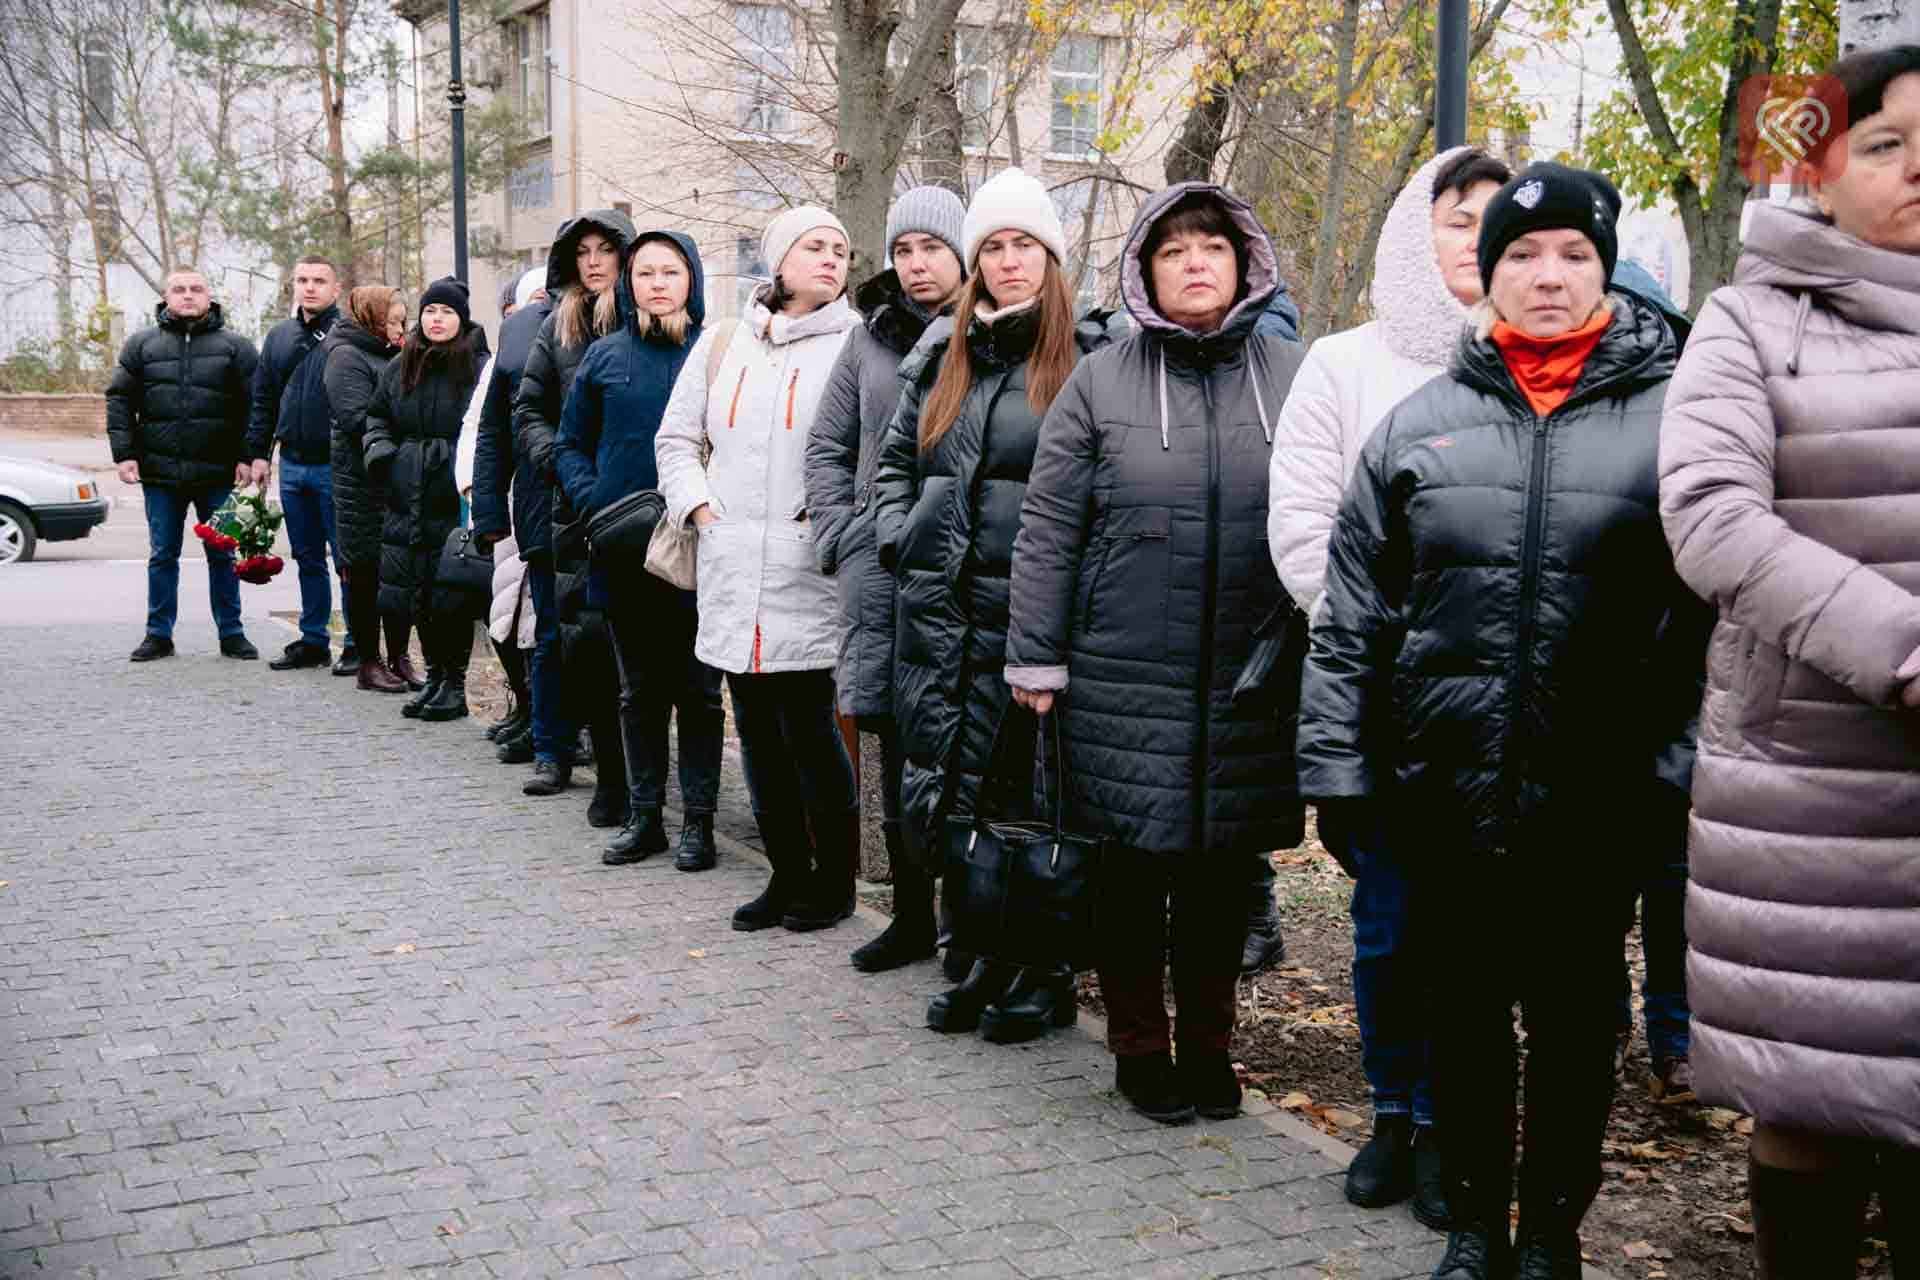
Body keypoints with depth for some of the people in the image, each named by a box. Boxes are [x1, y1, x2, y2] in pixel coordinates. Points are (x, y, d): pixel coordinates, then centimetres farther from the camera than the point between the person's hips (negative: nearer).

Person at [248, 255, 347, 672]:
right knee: (307, 557, 13)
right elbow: (263, 399, 18)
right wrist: (259, 451, 10)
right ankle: (313, 640, 23)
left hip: (335, 466, -6)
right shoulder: (279, 337, 14)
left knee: (346, 556, -2)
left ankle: (357, 644, 5)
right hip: (292, 465, 6)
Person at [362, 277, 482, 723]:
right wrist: (381, 452, 6)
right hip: (407, 501, 6)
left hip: (455, 501, -6)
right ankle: (434, 677, 20)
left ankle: (455, 684, 8)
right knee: (416, 590, 8)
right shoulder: (399, 368, 14)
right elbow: (376, 416, 24)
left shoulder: (478, 369, -4)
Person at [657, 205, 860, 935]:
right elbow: (677, 437, 19)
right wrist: (699, 506, 6)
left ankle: (834, 881, 14)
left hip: (809, 575, -5)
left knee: (809, 729, -3)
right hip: (732, 574, 5)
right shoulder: (723, 345, 13)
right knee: (756, 731, 11)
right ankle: (788, 875, 24)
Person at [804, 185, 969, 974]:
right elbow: (828, 445, 18)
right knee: (897, 747, 9)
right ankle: (911, 915, 20)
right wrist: (839, 536, 8)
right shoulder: (871, 338, 13)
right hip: (879, 569, 4)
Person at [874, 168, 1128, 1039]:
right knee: (934, 797, 5)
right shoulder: (943, 352, 14)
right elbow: (895, 461, 23)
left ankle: (1040, 975, 18)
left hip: (1030, 614, -5)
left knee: (1024, 803, 2)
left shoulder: (1090, 354, -2)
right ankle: (991, 958, 22)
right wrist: (898, 539, 8)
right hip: (939, 614, 5)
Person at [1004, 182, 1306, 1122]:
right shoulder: (1100, 383, 2)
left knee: (1223, 868, 12)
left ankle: (1208, 1045, 29)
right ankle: (1139, 1047, 25)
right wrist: (1036, 657, -1)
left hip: (1249, 683, 1)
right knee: (1135, 868, 7)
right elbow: (1048, 529, 2)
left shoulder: (1295, 379, 5)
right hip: (1126, 682, -1)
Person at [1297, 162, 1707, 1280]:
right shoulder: (1420, 424, 3)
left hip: (1594, 802, -2)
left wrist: (1687, 765, -9)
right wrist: (1338, 766, 3)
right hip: (1445, 795, 2)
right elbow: (1350, 619, 5)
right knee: (1466, 1017, 15)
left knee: (1574, 1022, 12)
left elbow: (1717, 612, -4)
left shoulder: (1674, 416, -2)